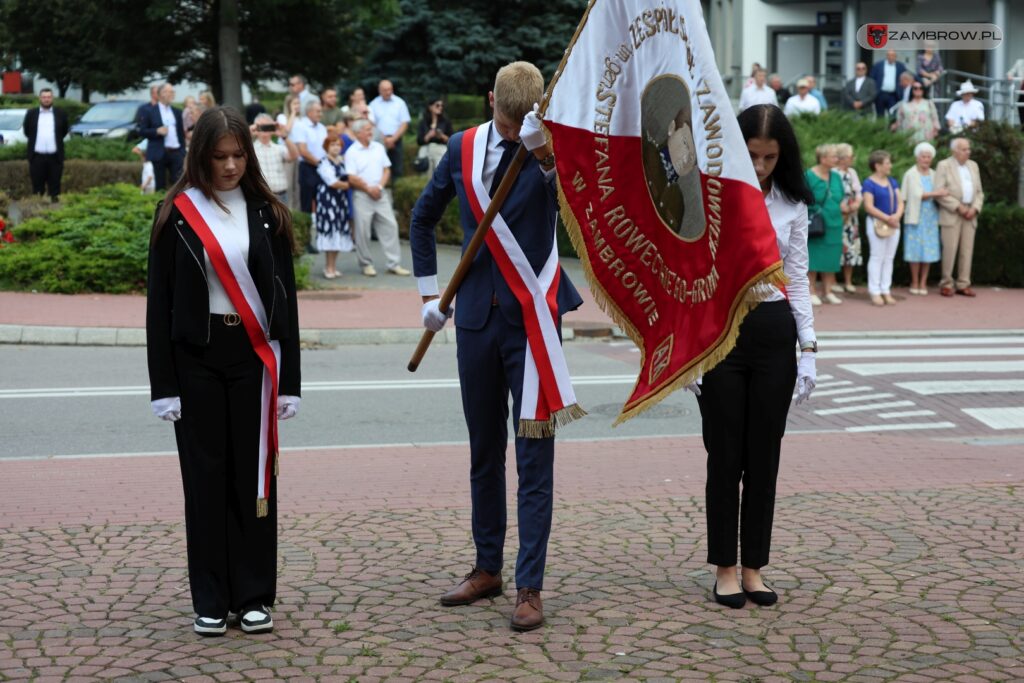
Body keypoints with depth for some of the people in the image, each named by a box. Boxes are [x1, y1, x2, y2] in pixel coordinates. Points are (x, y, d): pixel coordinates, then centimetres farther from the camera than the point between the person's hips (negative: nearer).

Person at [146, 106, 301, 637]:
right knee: (206, 477, 3)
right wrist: (164, 385, -4)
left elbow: (284, 297, 7)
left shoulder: (266, 213, 6)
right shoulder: (177, 214, 1)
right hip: (196, 359, -1)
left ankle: (254, 597, 12)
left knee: (254, 476, 3)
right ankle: (210, 601, 12)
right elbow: (159, 302, 1)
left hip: (254, 357, 1)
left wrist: (289, 379, 2)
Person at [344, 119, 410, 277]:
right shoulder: (352, 152, -4)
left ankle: (394, 264, 4)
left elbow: (387, 170, 11)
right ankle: (366, 265, 10)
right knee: (362, 231, -2)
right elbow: (352, 178, -9)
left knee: (390, 226, 0)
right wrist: (369, 189, -10)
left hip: (380, 194, 4)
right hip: (361, 195, -4)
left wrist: (379, 186, -5)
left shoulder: (379, 148, 10)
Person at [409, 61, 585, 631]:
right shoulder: (464, 148, 5)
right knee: (485, 451, 14)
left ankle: (530, 588, 1)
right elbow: (423, 219, 18)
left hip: (533, 320, -4)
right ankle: (488, 568, 27)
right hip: (477, 319, 4)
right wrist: (430, 292, 14)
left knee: (535, 456, -3)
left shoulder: (553, 150, -6)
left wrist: (544, 152, -40)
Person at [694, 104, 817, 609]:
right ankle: (725, 568, 13)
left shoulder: (792, 206, 6)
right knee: (725, 455, 2)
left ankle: (754, 567, 16)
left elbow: (797, 279, 10)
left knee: (764, 456, 6)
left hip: (774, 334, 3)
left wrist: (808, 348, 4)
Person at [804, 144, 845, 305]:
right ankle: (812, 292, 6)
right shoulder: (809, 176, -9)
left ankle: (828, 292, 17)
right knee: (813, 259, -1)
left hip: (833, 224, 6)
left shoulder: (836, 176, 9)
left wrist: (843, 204, -5)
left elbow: (841, 197, 16)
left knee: (830, 259, 9)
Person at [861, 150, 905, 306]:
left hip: (894, 224, 7)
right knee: (877, 257, -5)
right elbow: (869, 206, -15)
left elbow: (900, 202, 10)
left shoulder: (893, 182, 13)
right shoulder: (869, 183, -8)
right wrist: (887, 218, -19)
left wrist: (897, 216, -10)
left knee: (889, 258, 8)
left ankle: (886, 291, 13)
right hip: (877, 224, -7)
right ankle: (875, 292, -1)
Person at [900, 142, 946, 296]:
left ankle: (923, 283, 5)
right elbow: (917, 194, -13)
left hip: (930, 216, 4)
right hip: (916, 216, -4)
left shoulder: (933, 175, 12)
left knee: (929, 249, 0)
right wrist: (936, 193, -21)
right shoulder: (911, 174, -2)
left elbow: (939, 193, 12)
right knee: (915, 249, -3)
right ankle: (915, 282, 6)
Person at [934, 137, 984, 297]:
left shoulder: (973, 166, 14)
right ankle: (946, 284, 1)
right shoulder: (943, 166, -2)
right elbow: (939, 193, -10)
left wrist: (975, 208, -4)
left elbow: (979, 192, 14)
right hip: (951, 215, -5)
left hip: (970, 214, 5)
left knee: (967, 250, 2)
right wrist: (958, 207, -15)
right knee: (950, 250, -7)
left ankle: (963, 285, 6)